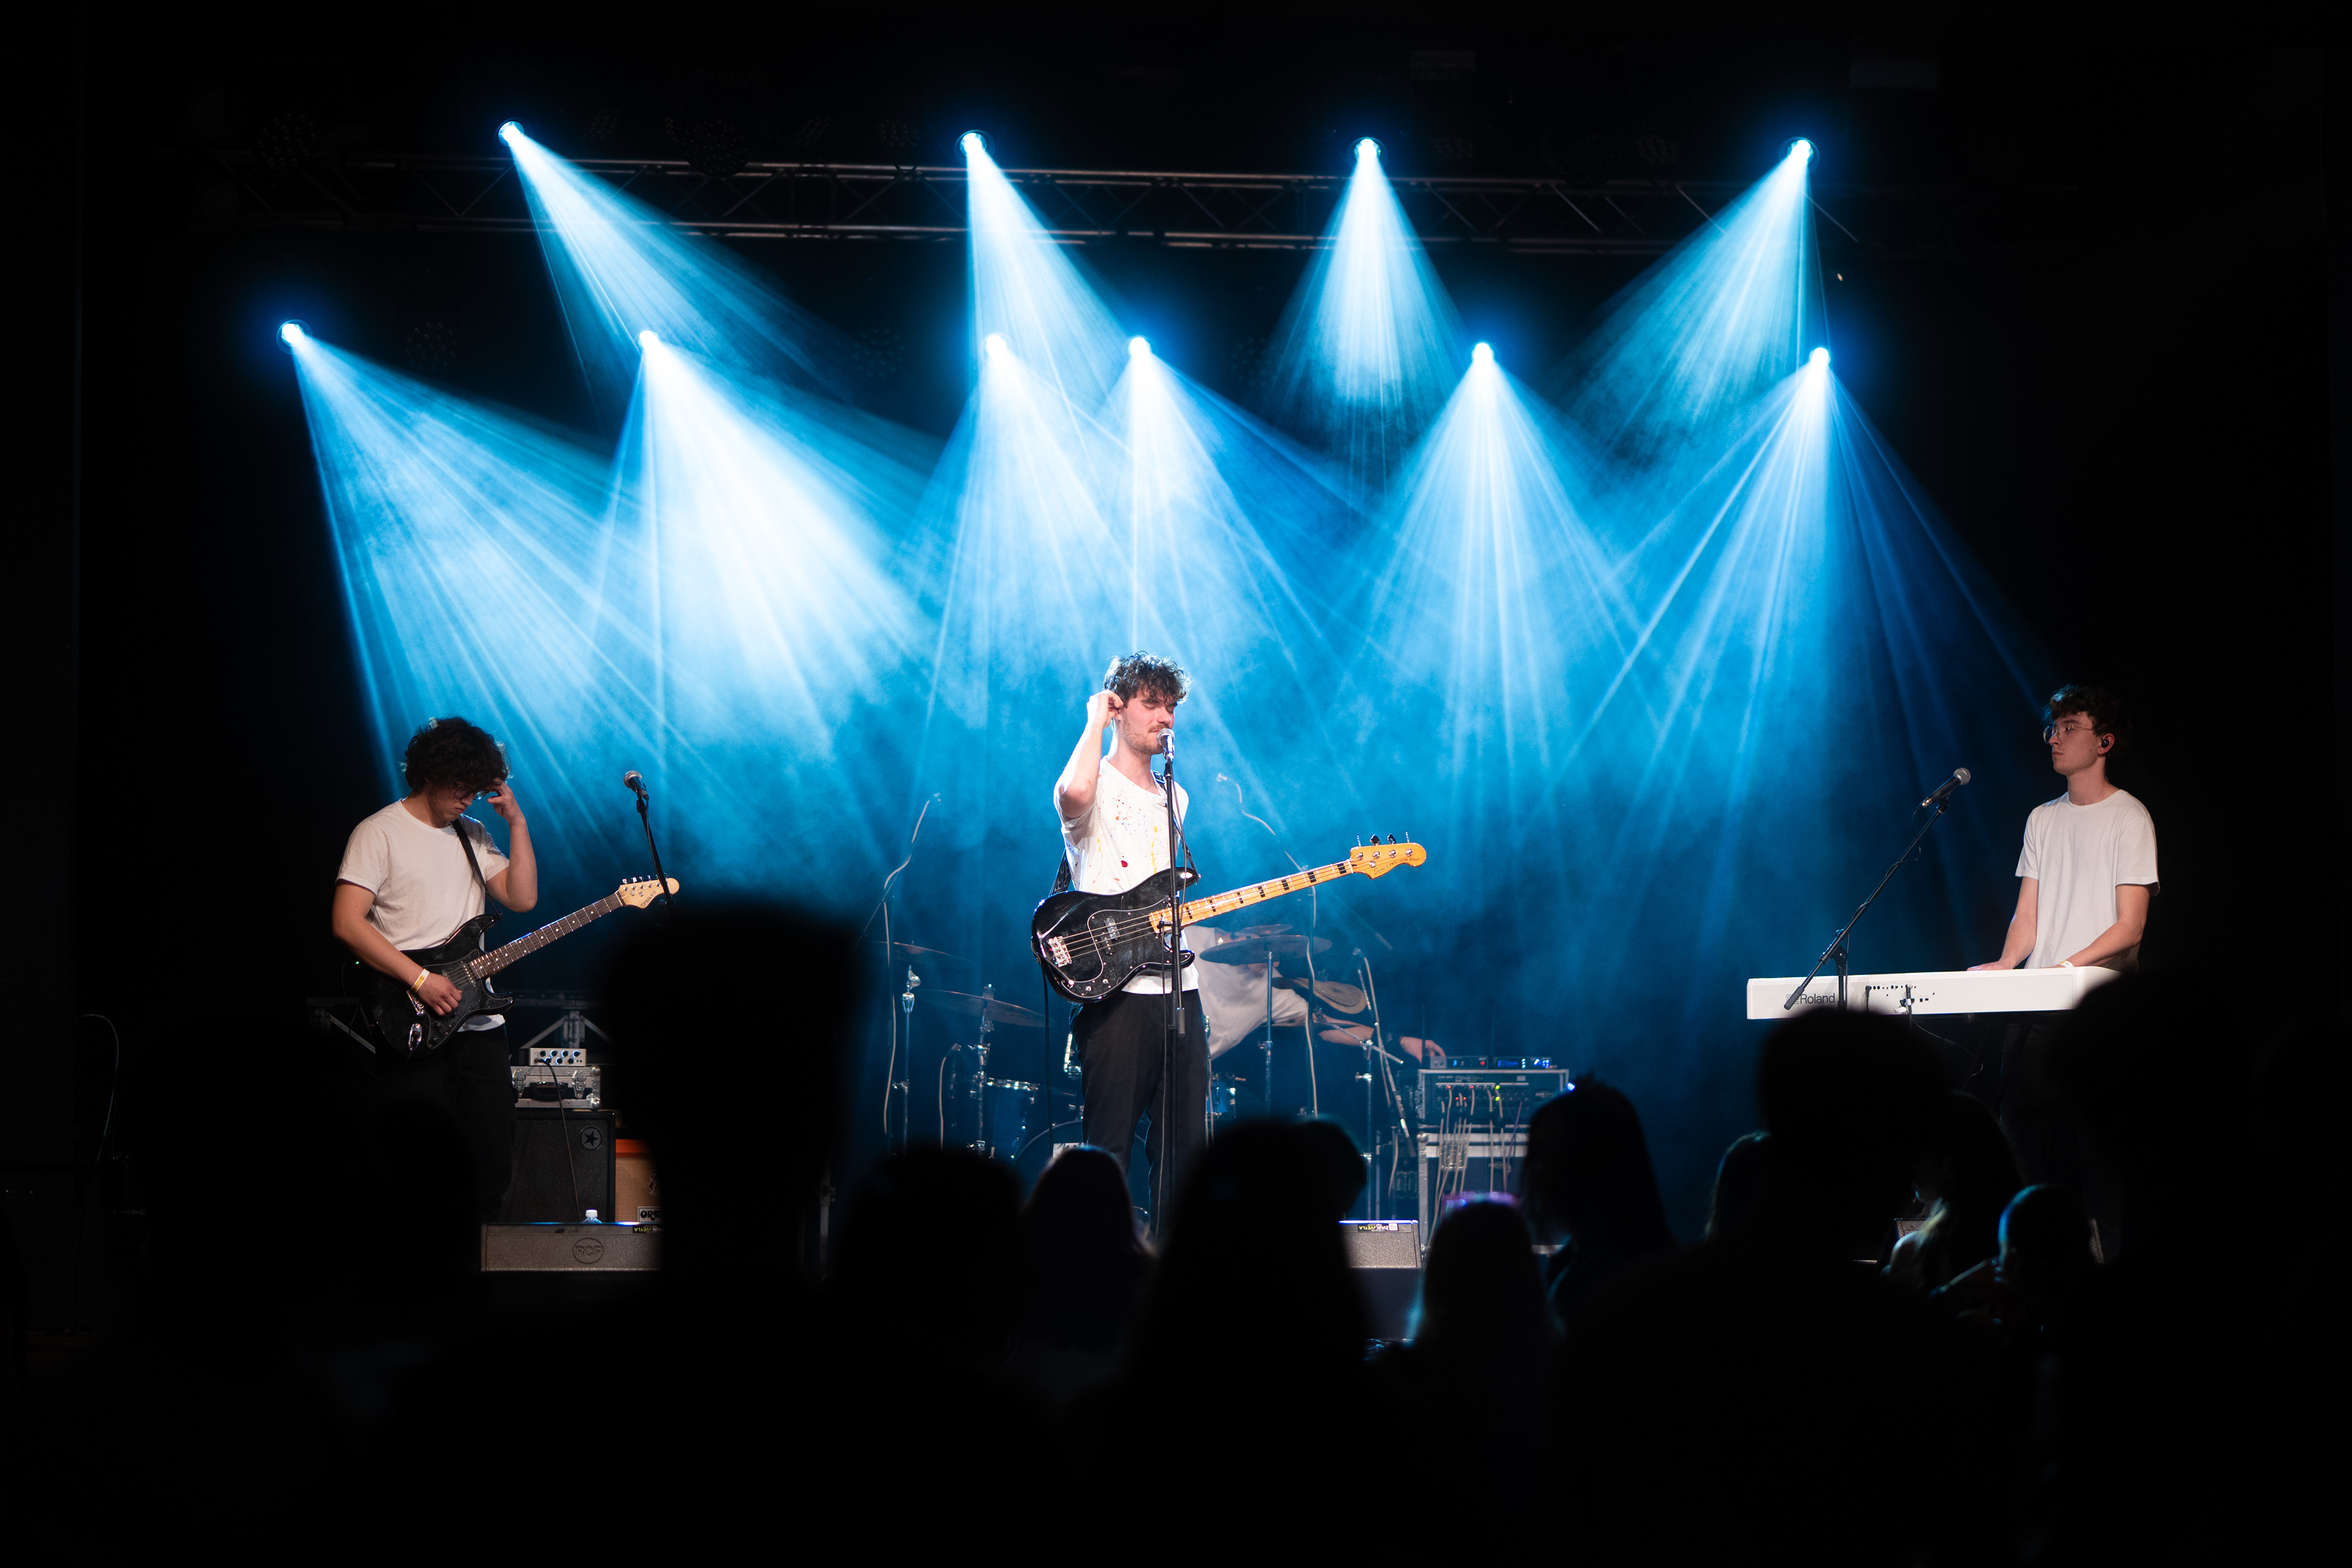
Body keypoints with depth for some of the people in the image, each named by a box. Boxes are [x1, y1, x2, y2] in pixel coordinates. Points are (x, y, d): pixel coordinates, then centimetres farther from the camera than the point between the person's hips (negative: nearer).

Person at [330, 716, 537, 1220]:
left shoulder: (472, 835, 16)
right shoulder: (380, 833, -3)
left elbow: (522, 897, 9)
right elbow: (347, 924, -12)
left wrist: (517, 823, 2)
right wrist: (420, 979, -17)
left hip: (477, 1023, 6)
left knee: (493, 1162, 3)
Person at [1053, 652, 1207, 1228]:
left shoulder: (1173, 798, 19)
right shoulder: (1097, 786, -5)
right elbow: (1073, 795, -31)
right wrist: (1096, 722, -17)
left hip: (1177, 988, 7)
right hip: (1114, 987, -7)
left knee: (1187, 1145, 6)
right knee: (1108, 1146, -6)